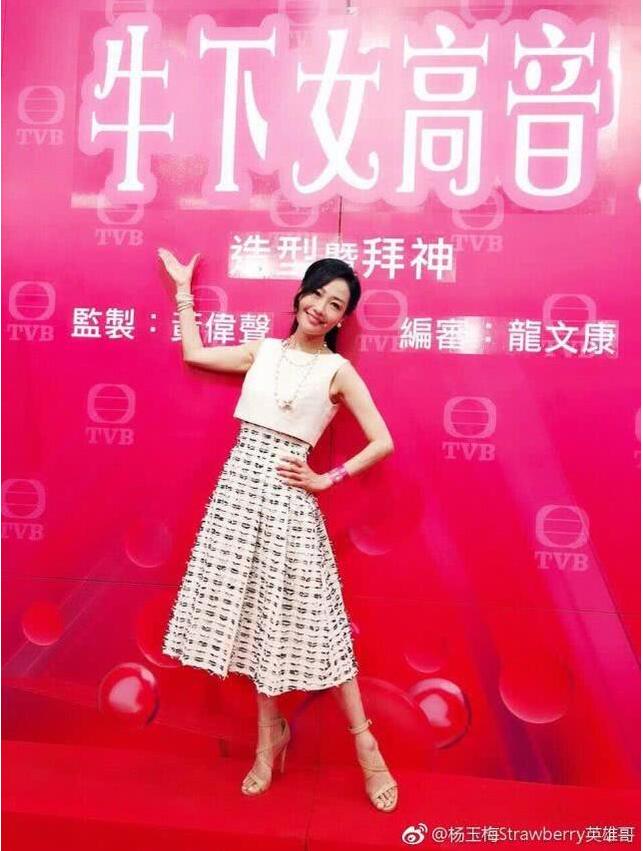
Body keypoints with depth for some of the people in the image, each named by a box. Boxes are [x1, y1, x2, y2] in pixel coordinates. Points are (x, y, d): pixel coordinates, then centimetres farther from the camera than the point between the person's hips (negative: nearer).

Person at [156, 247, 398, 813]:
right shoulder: (262, 351, 10)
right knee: (250, 610, 10)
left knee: (310, 616, 1)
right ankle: (271, 732, 30)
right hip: (240, 485, 4)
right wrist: (183, 288, 25)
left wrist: (326, 480, -6)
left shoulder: (338, 371, -2)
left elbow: (382, 442, -4)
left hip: (286, 495, -4)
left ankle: (364, 741, 19)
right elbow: (194, 353, 21)